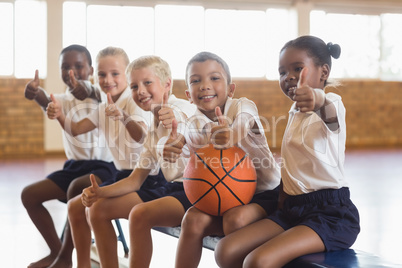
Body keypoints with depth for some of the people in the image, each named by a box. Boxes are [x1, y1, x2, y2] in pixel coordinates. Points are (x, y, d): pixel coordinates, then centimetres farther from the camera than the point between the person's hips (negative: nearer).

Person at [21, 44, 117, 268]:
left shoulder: (100, 95, -5)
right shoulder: (64, 100, 5)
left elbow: (100, 95, -32)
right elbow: (48, 103, -19)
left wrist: (87, 89, -57)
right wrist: (35, 93, -45)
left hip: (103, 165, -6)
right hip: (75, 166, 6)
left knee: (77, 187, -34)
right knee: (29, 194, -1)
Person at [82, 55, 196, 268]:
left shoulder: (180, 109, -10)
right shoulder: (154, 130, 16)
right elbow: (135, 180, 15)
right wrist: (99, 192, 0)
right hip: (171, 187, 10)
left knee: (140, 214, -34)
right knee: (99, 208, 5)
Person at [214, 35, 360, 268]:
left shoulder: (331, 104, -9)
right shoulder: (295, 112, 19)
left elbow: (330, 113, -37)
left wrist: (319, 100, -60)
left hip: (331, 213, -8)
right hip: (293, 209, 8)